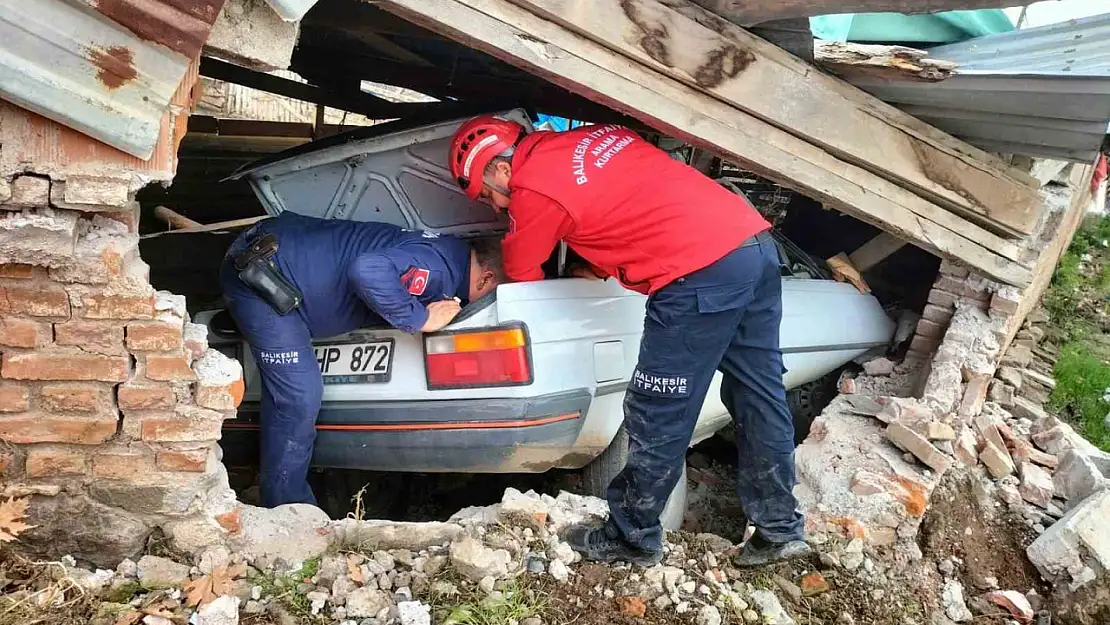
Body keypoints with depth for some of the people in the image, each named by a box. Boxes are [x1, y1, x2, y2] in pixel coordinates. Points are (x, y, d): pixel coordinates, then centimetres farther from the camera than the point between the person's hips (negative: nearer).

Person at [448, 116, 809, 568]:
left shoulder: (533, 189, -3)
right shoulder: (593, 136, 20)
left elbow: (521, 280, 11)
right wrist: (592, 270, 25)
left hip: (703, 274, -9)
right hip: (758, 242, 9)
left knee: (656, 420, 4)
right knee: (760, 399, 16)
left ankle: (632, 538, 20)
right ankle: (780, 529, 27)